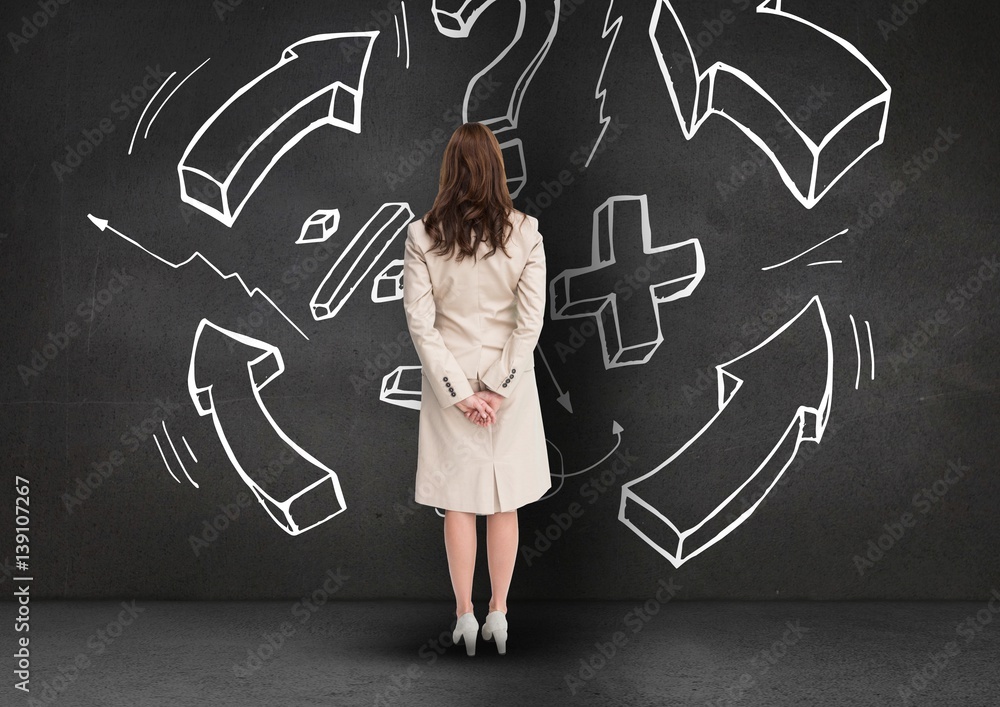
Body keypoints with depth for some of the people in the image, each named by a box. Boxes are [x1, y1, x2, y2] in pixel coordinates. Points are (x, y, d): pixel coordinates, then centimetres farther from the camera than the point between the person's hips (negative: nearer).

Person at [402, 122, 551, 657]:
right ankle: (498, 614, 22)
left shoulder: (422, 236, -9)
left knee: (458, 502, 10)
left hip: (449, 380, 0)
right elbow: (531, 321, -11)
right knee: (504, 502, 13)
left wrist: (459, 390, -8)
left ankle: (465, 616, 18)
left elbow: (420, 322, -11)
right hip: (509, 379, 0)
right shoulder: (524, 233, -8)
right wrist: (499, 387, -8)